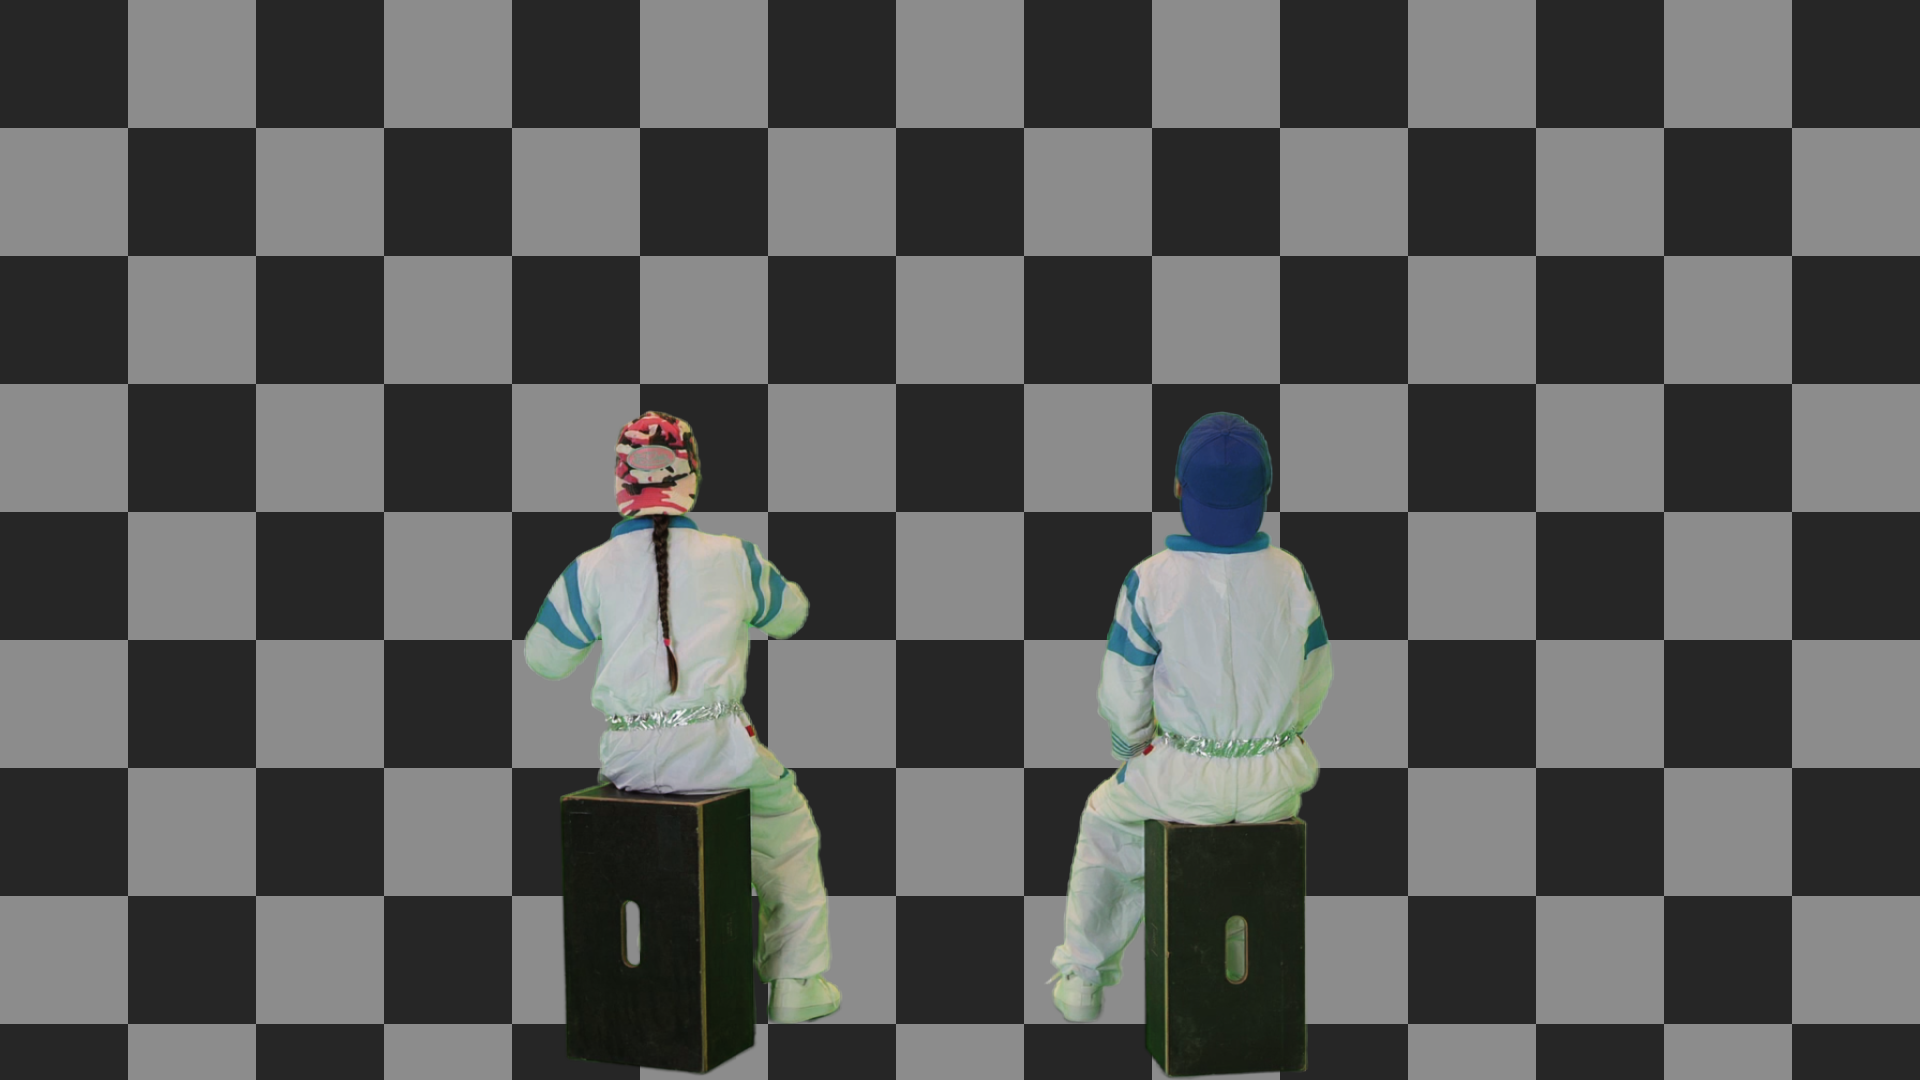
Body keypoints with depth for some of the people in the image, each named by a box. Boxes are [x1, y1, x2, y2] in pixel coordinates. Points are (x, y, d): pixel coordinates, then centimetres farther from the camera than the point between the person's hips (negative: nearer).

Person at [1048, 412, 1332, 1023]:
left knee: (1103, 817, 29)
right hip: (1277, 777, 3)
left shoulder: (1151, 581, -16)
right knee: (1281, 800, 39)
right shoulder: (1290, 574, -7)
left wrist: (1129, 753, 12)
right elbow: (1316, 681, 4)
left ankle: (1082, 980, 35)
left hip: (1186, 779, -2)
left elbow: (1121, 698, -8)